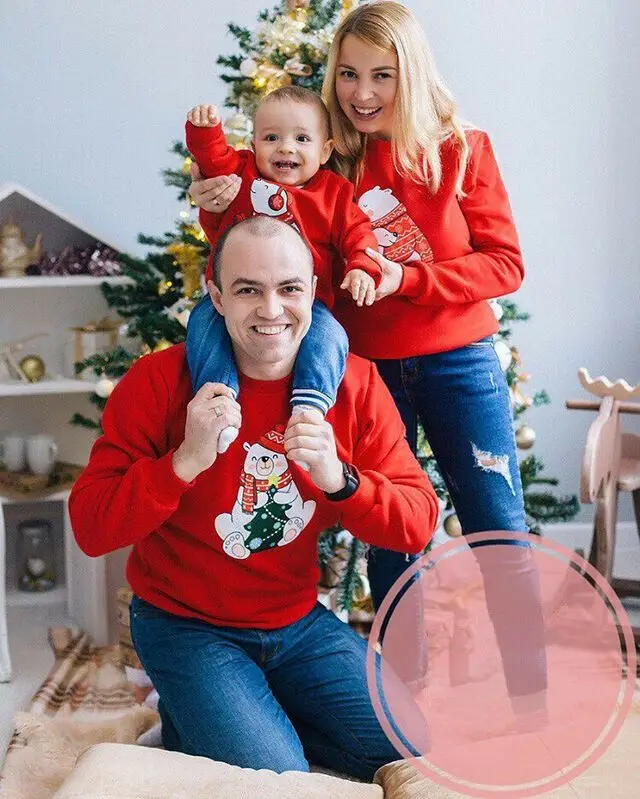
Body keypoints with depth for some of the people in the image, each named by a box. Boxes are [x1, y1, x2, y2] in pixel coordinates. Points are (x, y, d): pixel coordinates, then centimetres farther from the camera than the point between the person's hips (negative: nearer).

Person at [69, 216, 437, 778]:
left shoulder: (356, 383, -7)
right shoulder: (160, 382, -15)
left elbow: (419, 524, -9)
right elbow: (91, 530, -18)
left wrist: (340, 479, -28)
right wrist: (186, 461, -32)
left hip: (299, 622, 4)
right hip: (185, 625, -4)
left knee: (414, 748, -3)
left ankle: (265, 711, 16)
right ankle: (190, 720, 9)